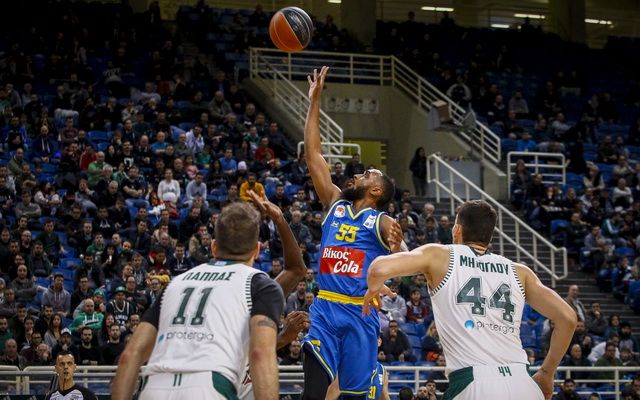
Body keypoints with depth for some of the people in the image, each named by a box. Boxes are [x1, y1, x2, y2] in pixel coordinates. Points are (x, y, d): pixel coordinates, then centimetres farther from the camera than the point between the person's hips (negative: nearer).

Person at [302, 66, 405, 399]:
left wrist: (398, 246, -24)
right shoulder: (334, 204, 14)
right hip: (325, 309, 2)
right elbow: (312, 153, 13)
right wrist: (314, 100, 11)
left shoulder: (383, 223, 4)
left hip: (360, 313, -2)